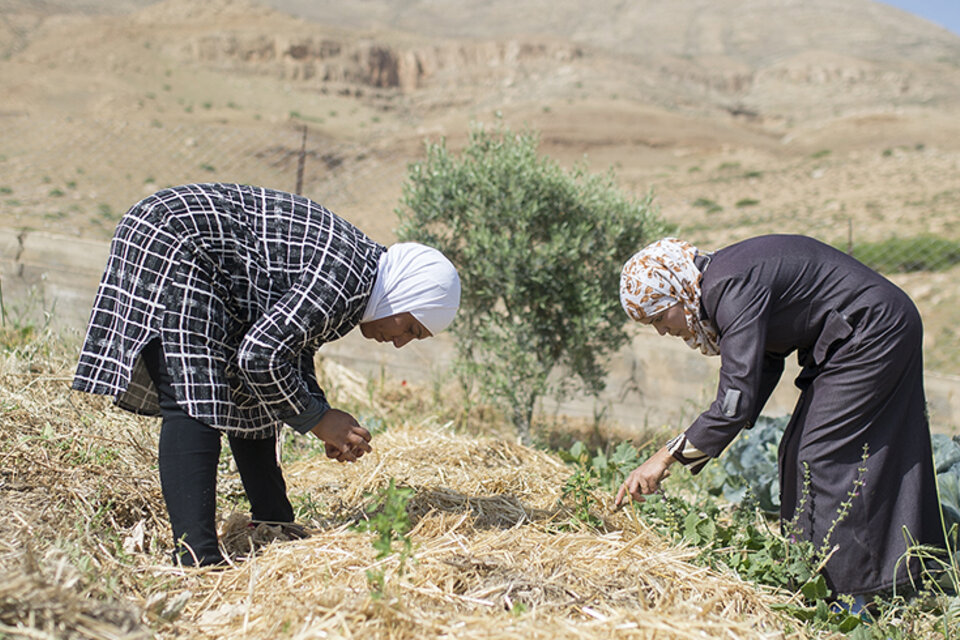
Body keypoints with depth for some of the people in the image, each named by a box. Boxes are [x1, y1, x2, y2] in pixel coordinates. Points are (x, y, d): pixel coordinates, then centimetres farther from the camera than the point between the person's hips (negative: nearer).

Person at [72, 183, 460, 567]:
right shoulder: (348, 278, -23)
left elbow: (294, 344, 16)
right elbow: (259, 356, -25)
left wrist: (322, 415, 4)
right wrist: (316, 420, -12)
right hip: (175, 245, -11)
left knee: (249, 393, 14)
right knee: (194, 402, -17)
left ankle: (275, 525, 23)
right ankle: (195, 558, -19)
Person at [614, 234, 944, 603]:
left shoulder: (734, 289, -27)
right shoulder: (719, 284, 3)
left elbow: (737, 400, -33)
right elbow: (765, 365, 13)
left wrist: (666, 457, -30)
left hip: (874, 334, -10)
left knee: (821, 457, -10)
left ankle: (851, 595, -2)